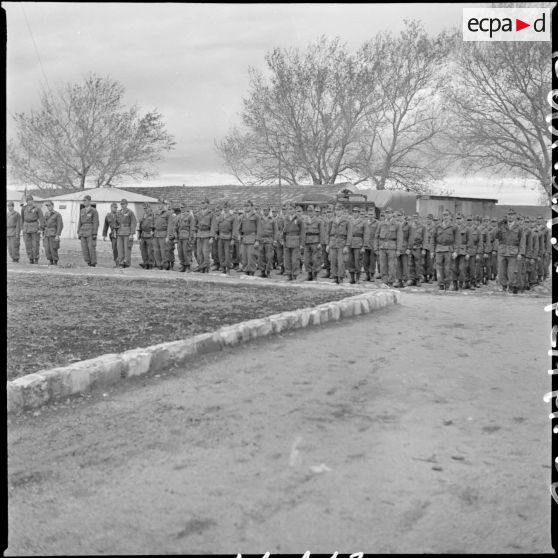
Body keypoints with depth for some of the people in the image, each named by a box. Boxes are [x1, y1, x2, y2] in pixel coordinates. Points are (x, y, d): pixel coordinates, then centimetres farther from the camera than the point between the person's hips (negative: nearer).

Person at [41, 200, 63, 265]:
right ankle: (50, 261, 12)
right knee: (47, 249, -1)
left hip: (53, 234, -5)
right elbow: (44, 225, 19)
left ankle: (55, 262, 7)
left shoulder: (57, 215, -5)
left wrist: (57, 235, -16)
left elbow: (60, 226, -9)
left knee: (53, 249, -6)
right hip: (46, 234, 5)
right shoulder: (46, 214, 14)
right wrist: (43, 235, 14)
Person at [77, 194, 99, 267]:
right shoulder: (82, 211, 14)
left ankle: (93, 264, 2)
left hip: (91, 232, -5)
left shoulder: (94, 211, -4)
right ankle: (88, 263, 8)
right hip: (83, 232, 5)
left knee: (91, 248, -6)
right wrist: (79, 233, 8)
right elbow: (80, 222, 15)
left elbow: (96, 223, -9)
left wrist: (94, 234, -16)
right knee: (84, 249, 0)